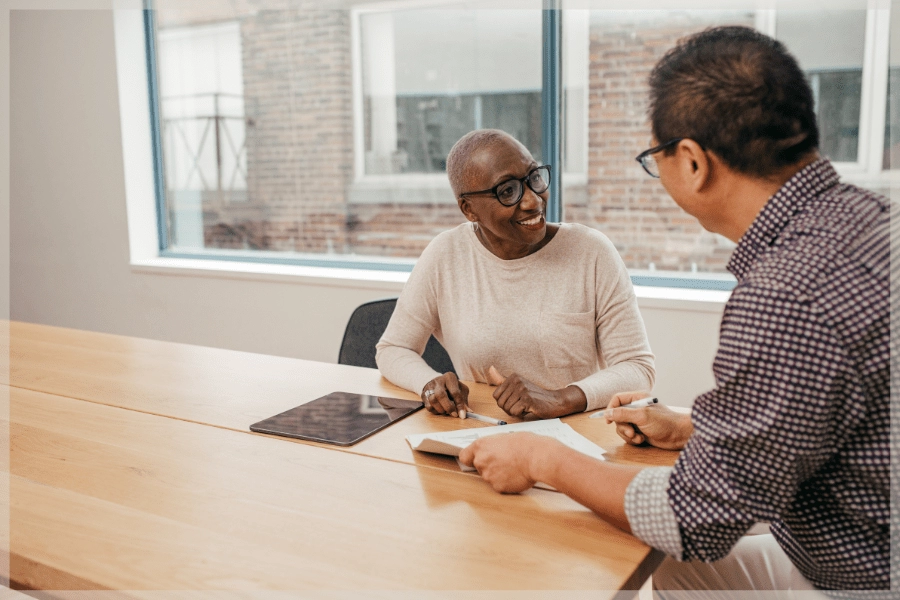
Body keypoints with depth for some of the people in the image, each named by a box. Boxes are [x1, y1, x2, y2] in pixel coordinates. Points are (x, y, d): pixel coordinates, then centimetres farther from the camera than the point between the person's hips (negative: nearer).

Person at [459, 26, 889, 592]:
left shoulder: (785, 300, -34)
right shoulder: (862, 211, -3)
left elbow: (700, 521, -24)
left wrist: (544, 459, -12)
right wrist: (690, 428, 15)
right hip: (866, 554, 8)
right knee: (665, 566, 19)